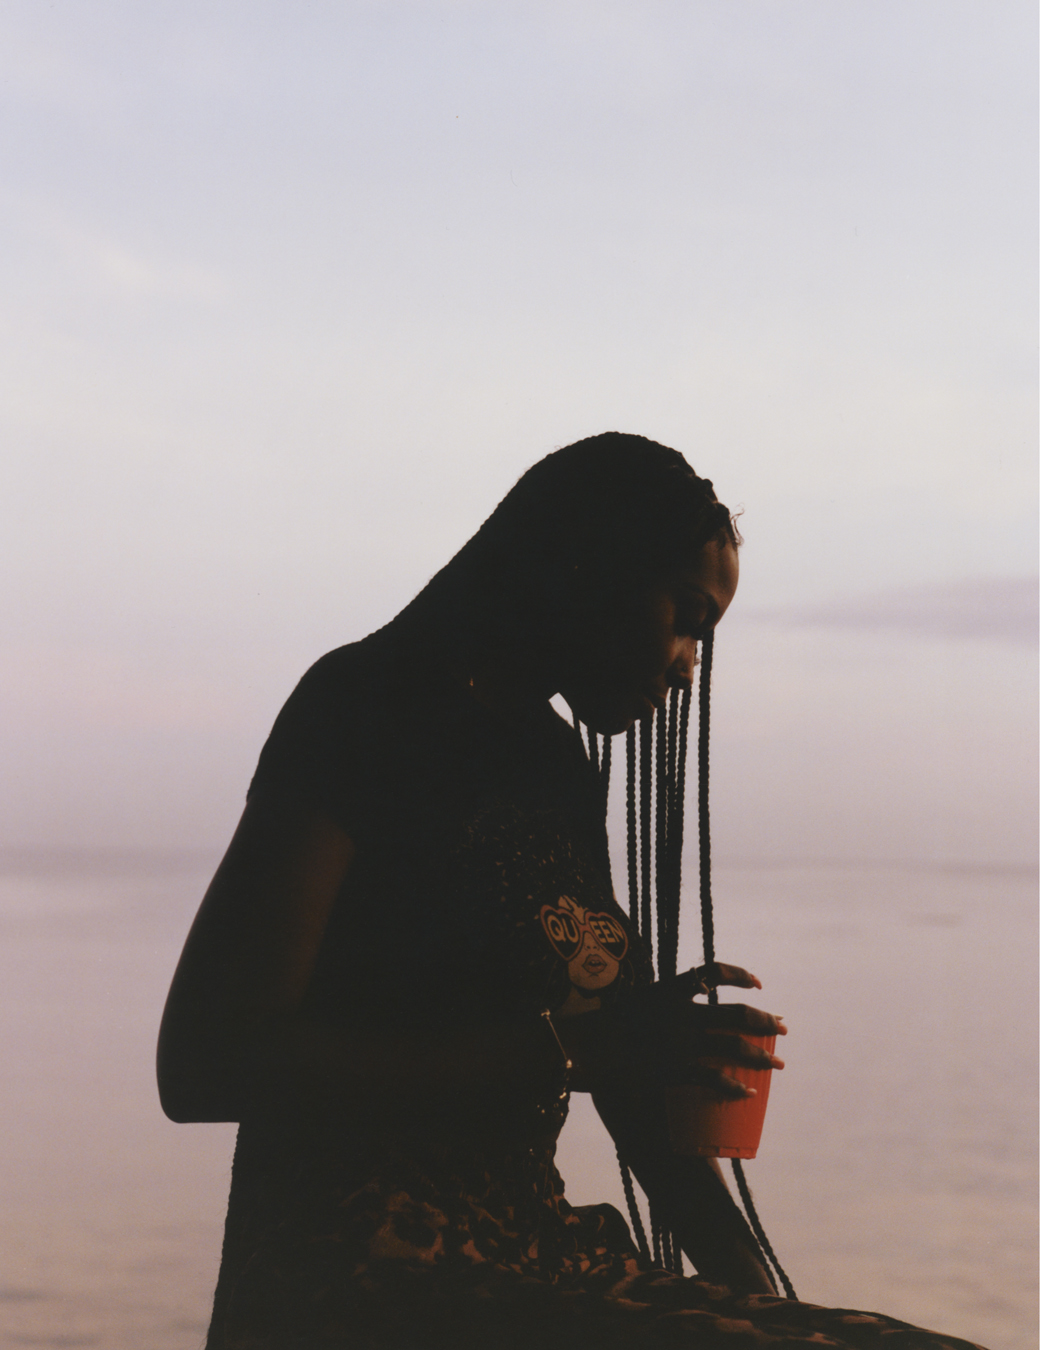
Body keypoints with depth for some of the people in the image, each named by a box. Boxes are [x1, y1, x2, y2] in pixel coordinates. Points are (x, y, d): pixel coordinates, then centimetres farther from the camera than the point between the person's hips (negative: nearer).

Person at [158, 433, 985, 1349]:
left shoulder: (558, 769, 18)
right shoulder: (366, 706, -7)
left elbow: (638, 1060, 20)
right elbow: (201, 1062, -16)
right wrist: (564, 1048, -19)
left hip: (535, 1267, 8)